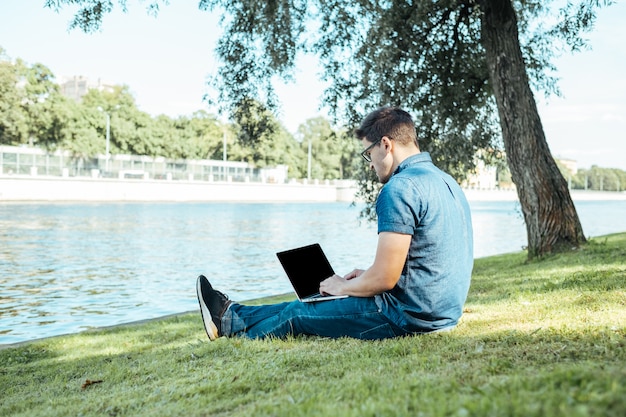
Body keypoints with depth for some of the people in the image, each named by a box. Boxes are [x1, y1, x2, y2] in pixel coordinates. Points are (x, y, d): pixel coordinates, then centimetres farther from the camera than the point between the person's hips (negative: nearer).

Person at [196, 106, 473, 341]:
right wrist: (367, 275, 16)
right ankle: (234, 316, 37)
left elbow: (384, 279, -22)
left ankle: (231, 322, 34)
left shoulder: (399, 189, -20)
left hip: (409, 316, -9)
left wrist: (343, 287, -3)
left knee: (295, 314, 10)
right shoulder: (445, 181, 11)